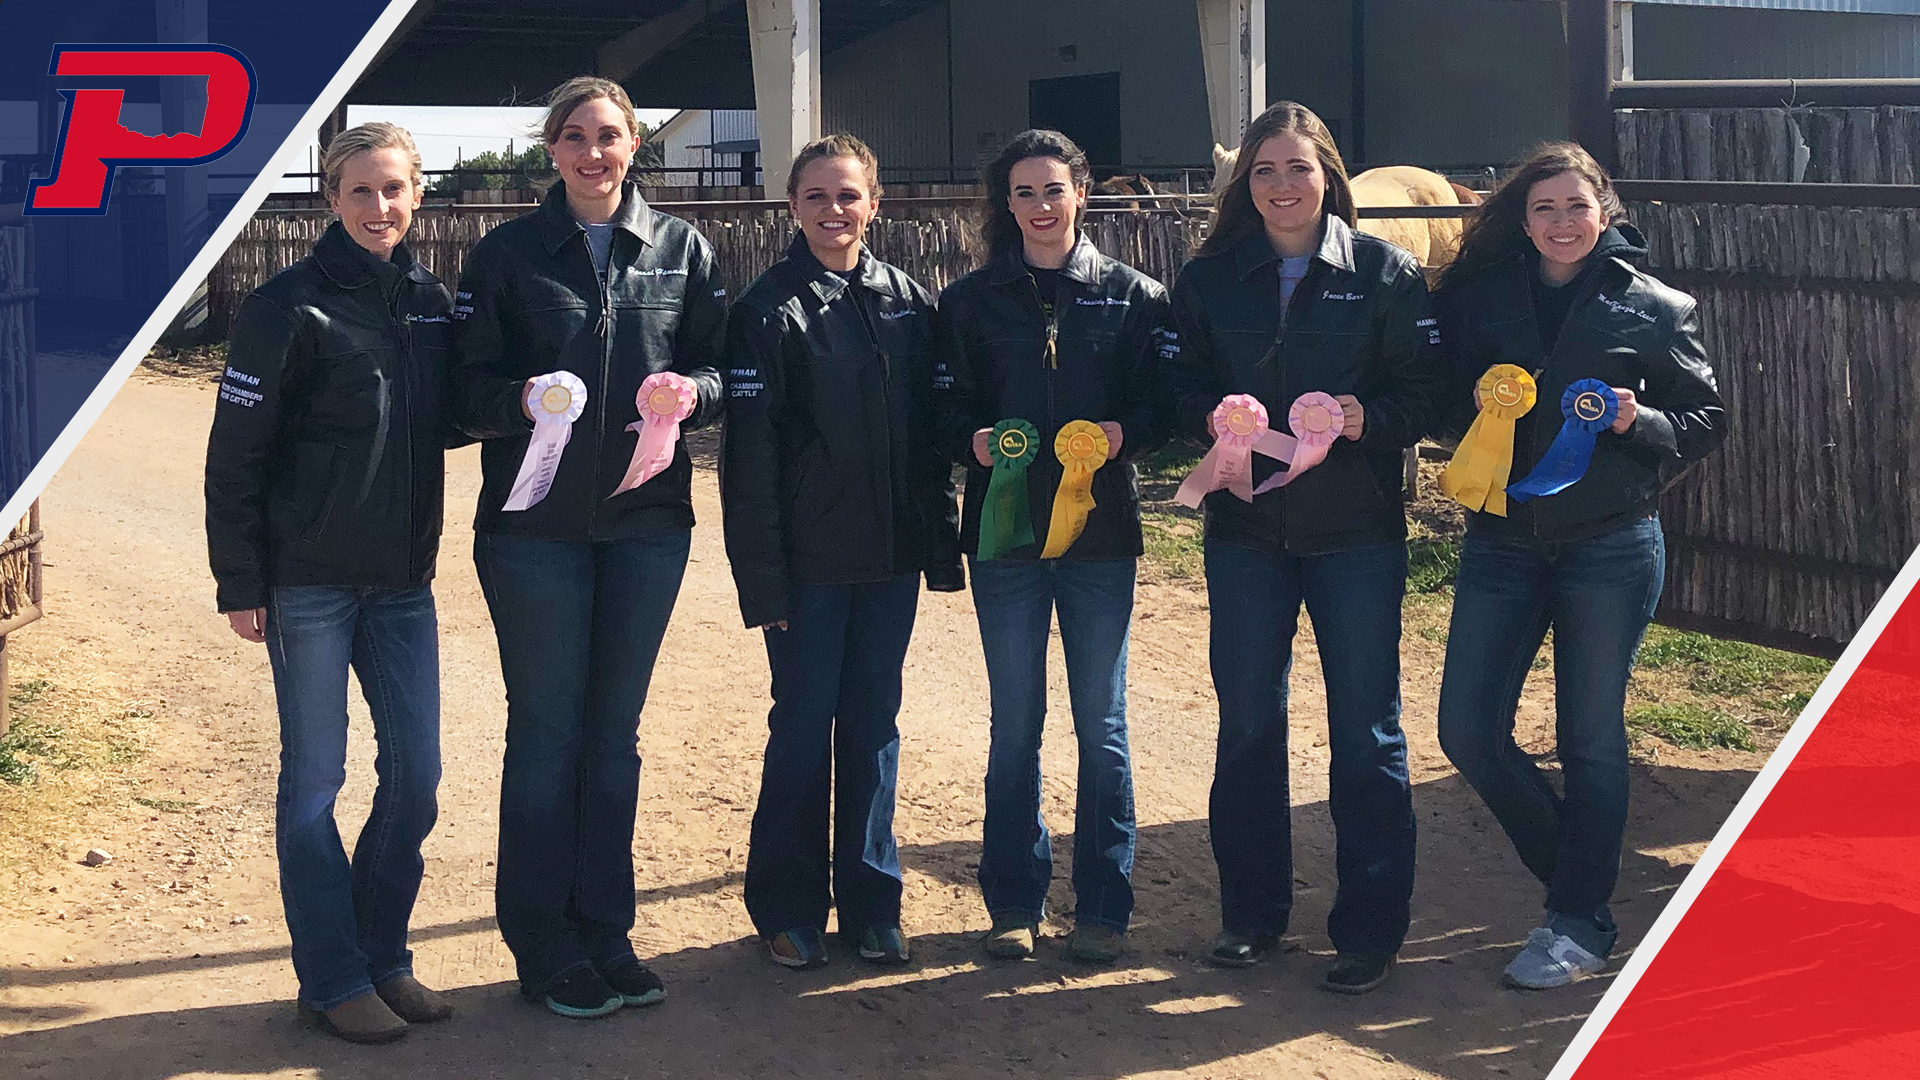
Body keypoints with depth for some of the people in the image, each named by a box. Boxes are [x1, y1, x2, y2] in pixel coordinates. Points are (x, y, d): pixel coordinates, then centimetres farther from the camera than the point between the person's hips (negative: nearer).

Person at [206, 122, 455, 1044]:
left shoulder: (432, 302, 6)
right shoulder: (290, 307, -9)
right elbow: (234, 455, -7)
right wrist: (239, 582, -9)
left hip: (403, 581, 5)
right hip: (309, 581, -5)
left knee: (415, 773, 7)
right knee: (314, 779, 3)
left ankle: (384, 956, 24)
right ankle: (333, 979, 15)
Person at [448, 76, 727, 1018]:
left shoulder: (682, 251, 7)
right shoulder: (506, 254, 0)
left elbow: (719, 370, 6)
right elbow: (469, 388, -3)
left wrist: (690, 391, -16)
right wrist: (523, 399, -23)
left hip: (646, 523, 3)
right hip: (536, 525, -2)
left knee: (615, 731, 11)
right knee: (545, 732, 3)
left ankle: (605, 930, 22)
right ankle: (544, 947, 14)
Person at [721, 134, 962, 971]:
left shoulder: (909, 303, 6)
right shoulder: (768, 310, -5)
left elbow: (931, 431, 8)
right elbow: (749, 453, -8)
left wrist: (942, 546, 4)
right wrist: (762, 577, -13)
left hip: (891, 555, 3)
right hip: (810, 559, -3)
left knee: (874, 726, 11)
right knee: (803, 728, 5)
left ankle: (871, 902, 21)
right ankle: (790, 909, 18)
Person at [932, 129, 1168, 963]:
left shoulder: (1133, 295, 6)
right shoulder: (971, 301, 8)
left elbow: (1162, 402, 1)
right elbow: (948, 408, 5)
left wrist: (1123, 433, -18)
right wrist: (974, 439, -16)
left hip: (1101, 529, -1)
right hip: (1006, 531, 1)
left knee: (1102, 723, 4)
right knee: (1015, 723, 7)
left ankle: (1103, 908, 13)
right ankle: (1014, 903, 17)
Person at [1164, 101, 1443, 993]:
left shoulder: (1386, 272, -1)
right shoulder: (1209, 277, 6)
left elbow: (1425, 387, -4)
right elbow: (1181, 384, 6)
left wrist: (1366, 417, -23)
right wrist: (1213, 416, -15)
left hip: (1357, 527, -2)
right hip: (1245, 527, 3)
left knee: (1365, 729, 2)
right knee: (1247, 722, 10)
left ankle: (1370, 929, 13)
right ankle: (1252, 910, 25)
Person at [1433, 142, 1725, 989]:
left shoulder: (1654, 309, -2)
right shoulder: (1480, 297, 4)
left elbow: (1707, 422, 3)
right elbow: (1442, 404, 11)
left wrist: (1638, 421, -15)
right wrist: (1477, 403, -11)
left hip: (1609, 547, -3)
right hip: (1501, 544, 3)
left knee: (1590, 741, 4)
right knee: (1468, 732, 1)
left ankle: (1581, 925, 19)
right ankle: (1575, 872, 24)